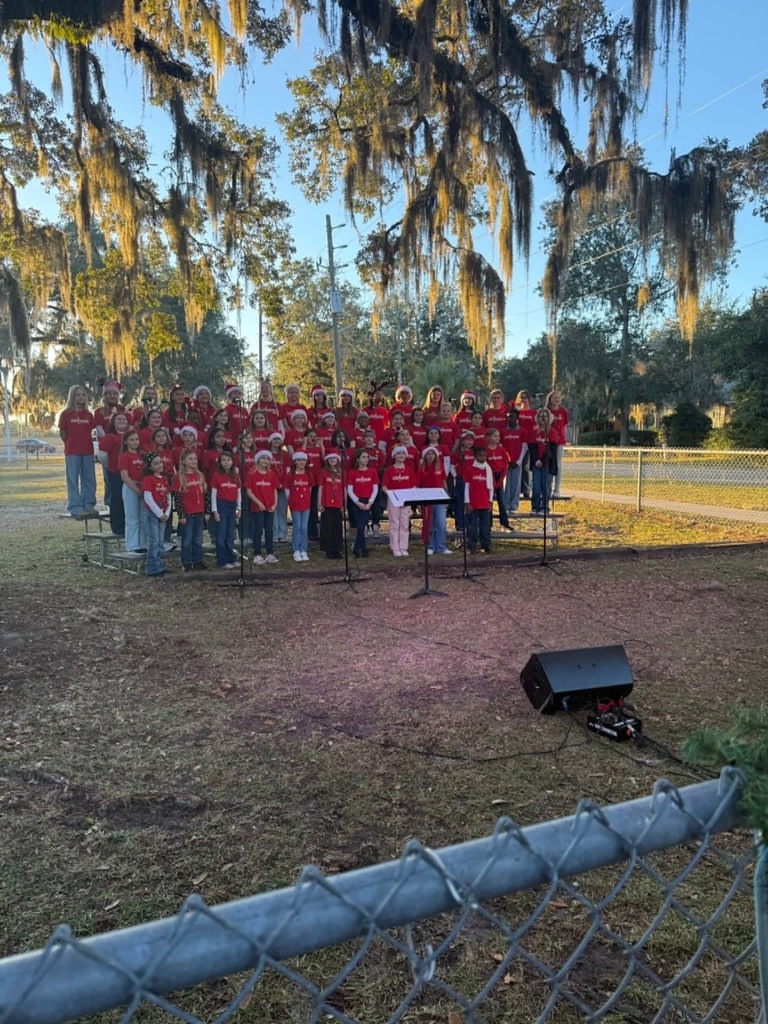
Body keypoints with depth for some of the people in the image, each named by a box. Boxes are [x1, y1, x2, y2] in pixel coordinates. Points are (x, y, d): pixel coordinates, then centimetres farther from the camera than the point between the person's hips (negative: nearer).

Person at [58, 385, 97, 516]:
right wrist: (71, 445, 0)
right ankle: (75, 507, 4)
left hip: (88, 451, 4)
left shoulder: (88, 414, 8)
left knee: (89, 479, 8)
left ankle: (89, 505, 17)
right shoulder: (66, 414, -2)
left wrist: (85, 443, -1)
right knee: (73, 480, 0)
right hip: (72, 452, -4)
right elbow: (62, 433, 0)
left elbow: (91, 431, 10)